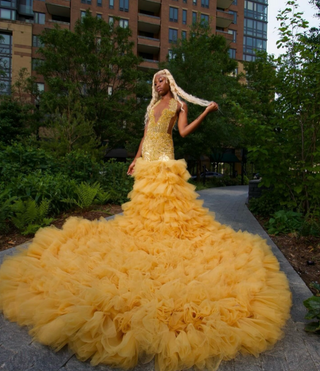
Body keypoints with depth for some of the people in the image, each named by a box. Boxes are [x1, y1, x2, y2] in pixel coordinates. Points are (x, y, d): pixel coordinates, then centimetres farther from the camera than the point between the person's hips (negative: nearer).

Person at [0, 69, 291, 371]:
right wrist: (136, 159, 15)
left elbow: (184, 131, -4)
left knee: (166, 196, -10)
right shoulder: (153, 105, 24)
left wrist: (206, 113, -12)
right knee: (146, 197, 2)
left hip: (164, 155, -5)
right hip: (148, 157, 5)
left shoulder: (179, 103, 10)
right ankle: (146, 230, 9)